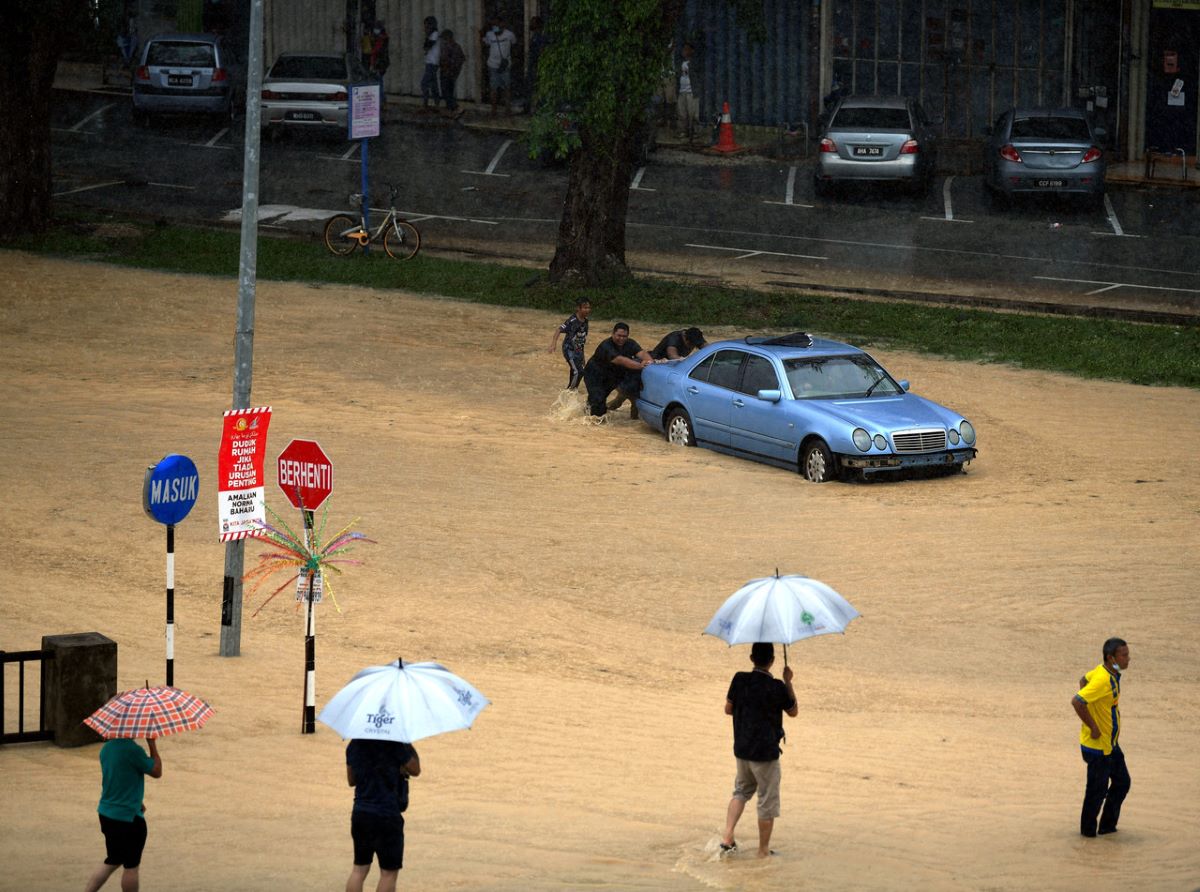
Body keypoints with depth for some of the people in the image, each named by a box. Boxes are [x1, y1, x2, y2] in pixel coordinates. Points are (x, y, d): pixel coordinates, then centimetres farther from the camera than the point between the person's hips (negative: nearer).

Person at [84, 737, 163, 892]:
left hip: (107, 813, 8)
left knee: (112, 862, 20)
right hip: (128, 816, -8)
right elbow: (157, 771, -10)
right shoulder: (132, 750, -22)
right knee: (131, 866, 6)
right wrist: (152, 744, -4)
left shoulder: (106, 748, 5)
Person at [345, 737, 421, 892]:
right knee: (389, 872, 4)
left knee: (359, 869, 13)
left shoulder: (354, 744, 4)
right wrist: (408, 745, 4)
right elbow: (415, 770, -3)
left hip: (360, 813, 6)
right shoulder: (394, 745, -15)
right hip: (387, 815, -6)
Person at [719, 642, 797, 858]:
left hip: (742, 749, 5)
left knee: (741, 791, 24)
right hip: (766, 752, -5)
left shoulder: (740, 680, -4)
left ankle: (727, 836, 9)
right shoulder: (776, 687, -17)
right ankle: (764, 850, 14)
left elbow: (728, 709, 7)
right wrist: (788, 682, 5)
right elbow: (793, 711, -2)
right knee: (767, 801, 7)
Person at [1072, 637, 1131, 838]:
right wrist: (1093, 727, -23)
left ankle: (1108, 825, 28)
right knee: (1098, 789, 3)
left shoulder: (1112, 674, 3)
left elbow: (1084, 680, 21)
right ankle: (1088, 830, 18)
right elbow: (1076, 702, -32)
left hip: (1110, 744, 10)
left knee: (1122, 782, 16)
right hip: (1097, 746, -10)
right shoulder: (1103, 680, -26)